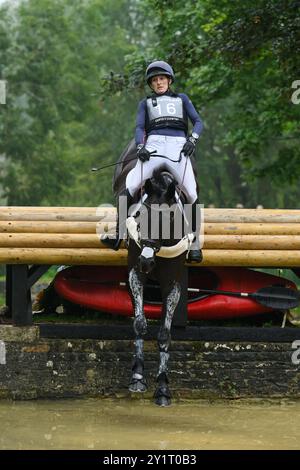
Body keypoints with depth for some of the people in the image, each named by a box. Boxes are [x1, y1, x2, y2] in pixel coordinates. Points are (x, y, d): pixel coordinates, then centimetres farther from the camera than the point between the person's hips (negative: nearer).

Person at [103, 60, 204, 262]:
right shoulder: (145, 103, 26)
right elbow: (139, 127, 12)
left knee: (192, 194, -14)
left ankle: (195, 243, -6)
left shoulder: (182, 99, 25)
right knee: (129, 189, -18)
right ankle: (119, 233, -13)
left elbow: (198, 122, 14)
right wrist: (140, 147, -8)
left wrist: (192, 140, -7)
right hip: (153, 147, 1)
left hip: (178, 147, -1)